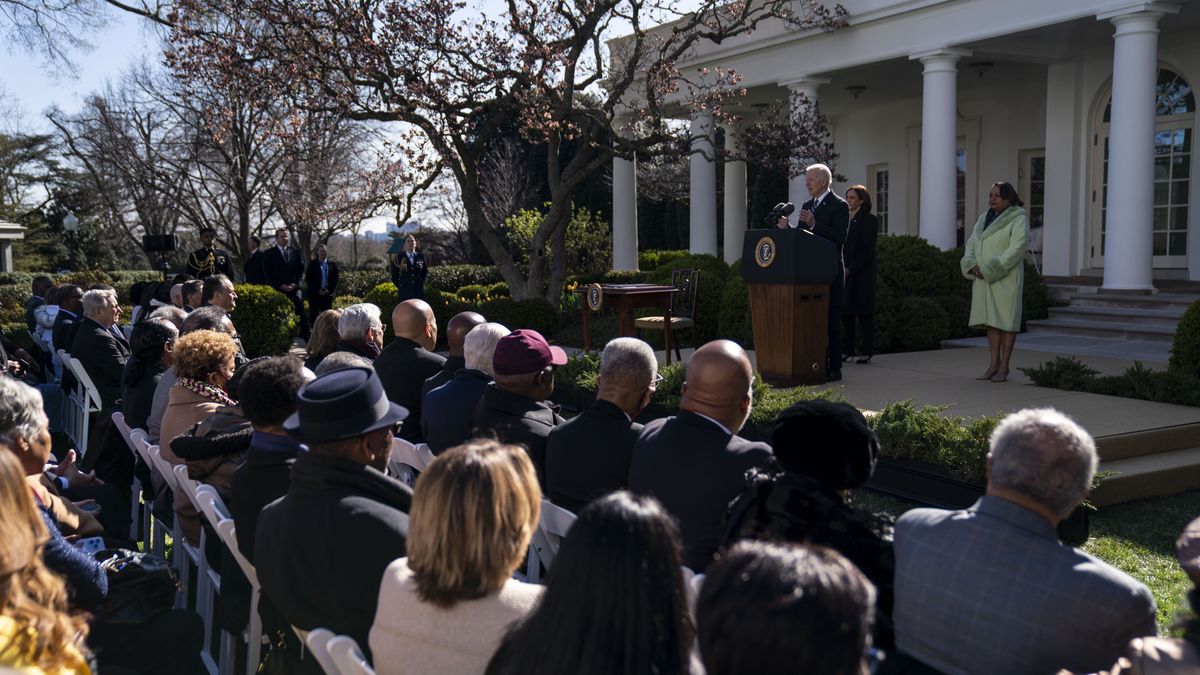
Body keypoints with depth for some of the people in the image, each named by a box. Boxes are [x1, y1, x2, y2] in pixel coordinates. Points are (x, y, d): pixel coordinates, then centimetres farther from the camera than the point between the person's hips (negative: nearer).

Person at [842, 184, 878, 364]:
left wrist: (850, 269, -14)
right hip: (844, 272, 6)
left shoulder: (870, 220, -3)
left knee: (864, 313, -3)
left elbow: (866, 250, -10)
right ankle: (848, 349, 10)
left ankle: (867, 351, 2)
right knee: (846, 311, 5)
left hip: (861, 273, -6)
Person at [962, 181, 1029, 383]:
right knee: (991, 320, 7)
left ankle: (1004, 367, 5)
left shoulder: (1018, 219, -9)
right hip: (985, 279, 6)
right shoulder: (985, 219, 11)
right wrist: (973, 267, -11)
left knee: (1006, 320, -1)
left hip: (1007, 278, -6)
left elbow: (1017, 249, -19)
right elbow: (972, 245, 8)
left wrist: (991, 270, -22)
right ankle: (994, 365, 11)